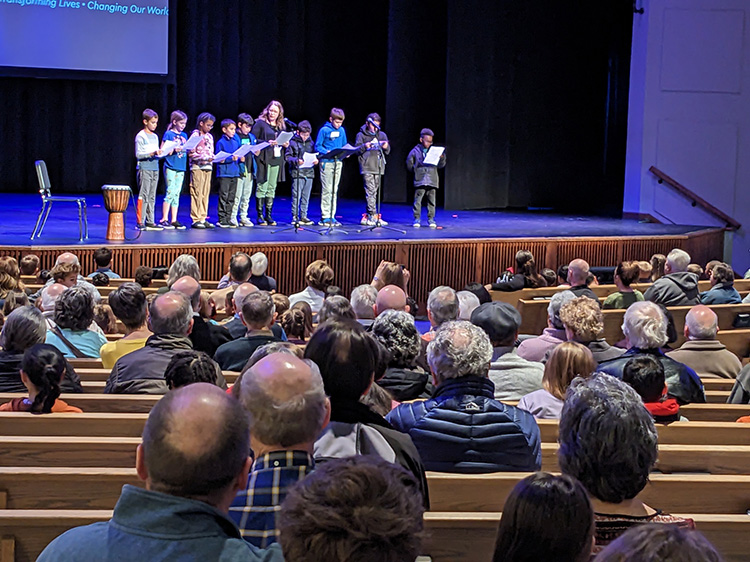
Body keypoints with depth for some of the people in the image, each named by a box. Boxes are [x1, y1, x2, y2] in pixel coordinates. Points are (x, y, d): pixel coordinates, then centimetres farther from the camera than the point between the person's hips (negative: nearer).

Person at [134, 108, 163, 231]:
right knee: (143, 195, -9)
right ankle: (140, 222, -8)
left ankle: (150, 221, 10)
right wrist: (152, 153, -22)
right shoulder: (140, 136, -5)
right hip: (144, 168, -7)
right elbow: (138, 154, -12)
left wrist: (162, 153, 1)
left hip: (155, 169, 7)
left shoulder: (155, 136, 17)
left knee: (152, 197, 7)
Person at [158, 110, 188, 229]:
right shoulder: (168, 134, -3)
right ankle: (164, 219, -5)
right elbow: (162, 151, -7)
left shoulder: (184, 135, 15)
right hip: (170, 167, -6)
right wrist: (174, 149, -20)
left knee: (177, 194, 7)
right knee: (170, 192, -9)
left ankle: (174, 220, 9)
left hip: (181, 168, 6)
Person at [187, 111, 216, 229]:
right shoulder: (195, 135, -5)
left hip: (208, 167, 7)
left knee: (206, 193, 7)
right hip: (197, 167, -7)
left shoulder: (209, 137, 17)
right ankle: (195, 219, -4)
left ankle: (203, 218, 11)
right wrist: (204, 158, -19)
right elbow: (191, 153, -11)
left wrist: (215, 158, -2)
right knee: (197, 193, -7)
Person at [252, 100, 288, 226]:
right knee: (262, 187, -7)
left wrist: (285, 145, 2)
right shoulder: (260, 123, 0)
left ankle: (268, 215, 12)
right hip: (264, 159, -5)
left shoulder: (281, 126, 18)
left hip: (277, 159, 6)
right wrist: (267, 143, -18)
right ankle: (260, 215, -2)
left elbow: (284, 141, 24)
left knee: (272, 188, 7)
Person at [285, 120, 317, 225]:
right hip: (297, 172, -5)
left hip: (309, 172, 5)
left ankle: (303, 216, 14)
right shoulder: (292, 142, -1)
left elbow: (314, 155, 20)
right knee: (296, 195, -6)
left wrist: (316, 160, -1)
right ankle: (294, 216, 1)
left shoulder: (311, 143, 13)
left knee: (306, 196, 8)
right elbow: (288, 157, -4)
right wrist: (296, 161, -20)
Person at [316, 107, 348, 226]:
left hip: (338, 162, 6)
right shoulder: (324, 130, -5)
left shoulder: (342, 130, 11)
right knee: (327, 189, -8)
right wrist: (327, 152, -21)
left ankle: (332, 216, 12)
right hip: (327, 162, -6)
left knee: (334, 190, 8)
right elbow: (317, 146, -5)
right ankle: (325, 217, -5)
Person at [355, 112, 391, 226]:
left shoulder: (382, 135, 15)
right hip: (367, 168, -5)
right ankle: (373, 215, -16)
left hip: (378, 168, 5)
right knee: (370, 191, -13)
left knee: (374, 192, 6)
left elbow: (387, 152, 16)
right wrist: (365, 146, -18)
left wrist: (386, 147, -7)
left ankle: (368, 215, 11)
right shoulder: (361, 135, 5)